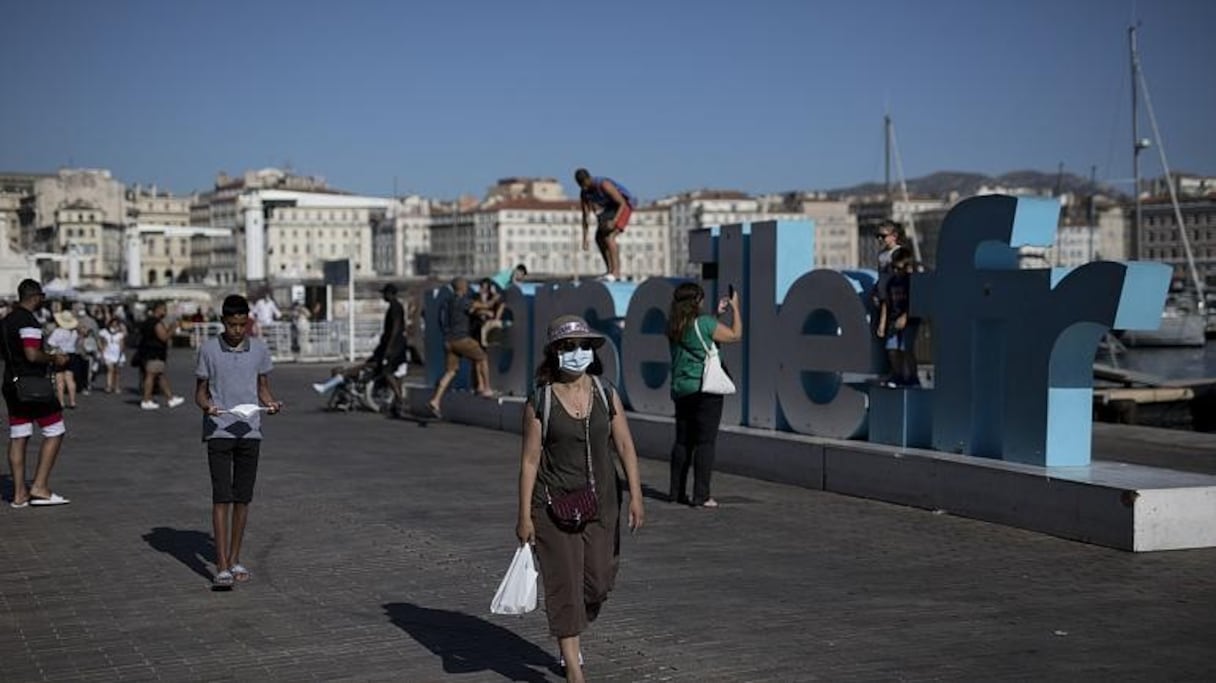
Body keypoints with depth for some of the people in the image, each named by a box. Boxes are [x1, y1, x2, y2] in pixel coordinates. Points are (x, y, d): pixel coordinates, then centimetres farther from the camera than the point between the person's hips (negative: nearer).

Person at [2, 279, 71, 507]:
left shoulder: (6, 320, 14)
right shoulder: (28, 321, -15)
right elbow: (32, 354, -23)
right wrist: (54, 359, -7)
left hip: (11, 384, 9)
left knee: (17, 437, 8)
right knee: (54, 432, 0)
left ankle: (19, 493, 10)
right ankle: (40, 487, -4)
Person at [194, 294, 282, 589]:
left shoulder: (259, 349, 4)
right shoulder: (209, 349, -2)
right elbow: (200, 391, 4)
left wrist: (271, 403, -9)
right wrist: (206, 407, -18)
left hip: (250, 431, 3)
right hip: (218, 431, -3)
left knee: (242, 498, 7)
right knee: (221, 497, -8)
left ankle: (234, 560, 19)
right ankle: (221, 567, -9)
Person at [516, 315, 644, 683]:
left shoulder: (606, 395, 0)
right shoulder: (540, 401, -8)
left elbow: (625, 447, 1)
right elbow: (530, 459, -6)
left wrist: (636, 497, -5)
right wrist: (525, 515, -7)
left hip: (601, 502, 3)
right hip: (555, 504, -3)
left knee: (599, 581, 8)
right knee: (564, 584, -2)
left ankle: (571, 634, 39)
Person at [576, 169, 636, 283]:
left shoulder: (604, 185, -32)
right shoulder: (584, 192, -11)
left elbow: (622, 203, -27)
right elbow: (585, 217, -4)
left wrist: (614, 222, -38)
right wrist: (584, 239, -7)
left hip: (623, 206, -8)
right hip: (609, 208, 8)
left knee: (609, 237, -22)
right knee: (599, 238, 4)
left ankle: (616, 272, -23)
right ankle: (610, 271, 12)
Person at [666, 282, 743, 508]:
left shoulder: (674, 327, 6)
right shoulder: (704, 324, -13)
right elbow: (735, 335, -1)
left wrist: (717, 314, 27)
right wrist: (735, 308, 10)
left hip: (680, 390, 7)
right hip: (705, 389, -7)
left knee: (683, 441, 14)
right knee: (705, 442, -4)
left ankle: (676, 491, 17)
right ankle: (701, 496, -6)